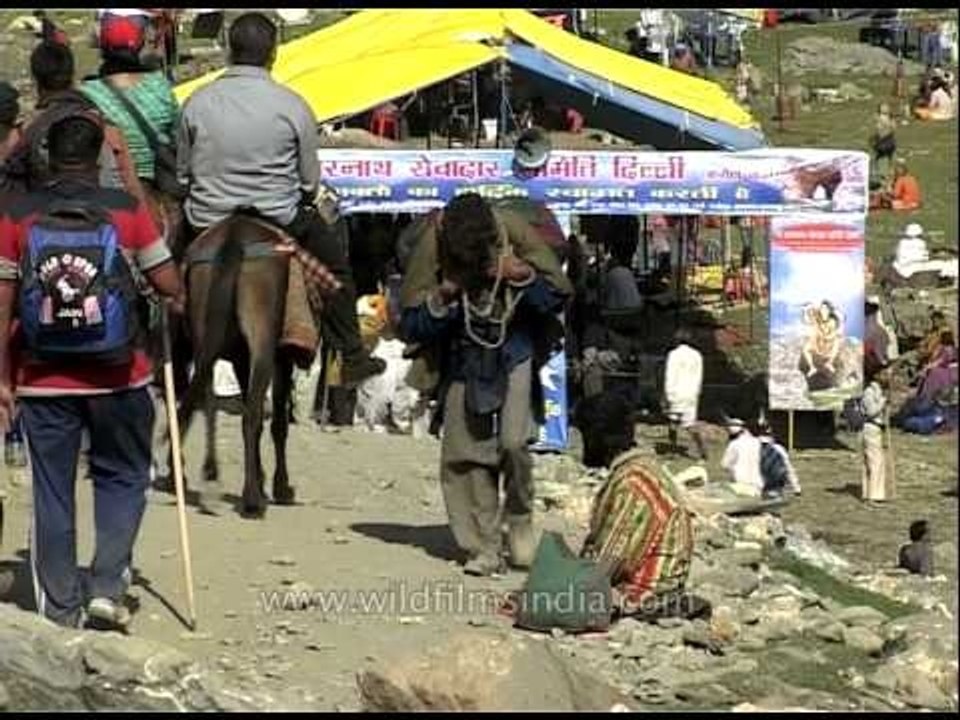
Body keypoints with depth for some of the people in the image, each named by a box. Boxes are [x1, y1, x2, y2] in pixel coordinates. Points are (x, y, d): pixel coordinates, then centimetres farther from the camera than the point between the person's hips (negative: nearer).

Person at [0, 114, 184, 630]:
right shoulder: (126, 210, -4)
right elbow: (171, 286, -1)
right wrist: (176, 301, 23)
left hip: (42, 380, 1)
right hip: (117, 377, -1)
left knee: (52, 492, 9)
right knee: (122, 479, 17)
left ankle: (61, 609, 12)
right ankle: (107, 586, 3)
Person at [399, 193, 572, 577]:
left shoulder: (515, 233, -17)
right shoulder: (432, 247, -16)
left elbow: (558, 296, -5)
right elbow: (410, 327, -10)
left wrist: (524, 277, -23)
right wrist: (443, 298, -27)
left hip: (514, 352, -1)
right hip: (462, 359, 1)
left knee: (513, 441, -18)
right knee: (464, 452, -4)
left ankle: (520, 520, 8)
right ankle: (484, 548, 5)